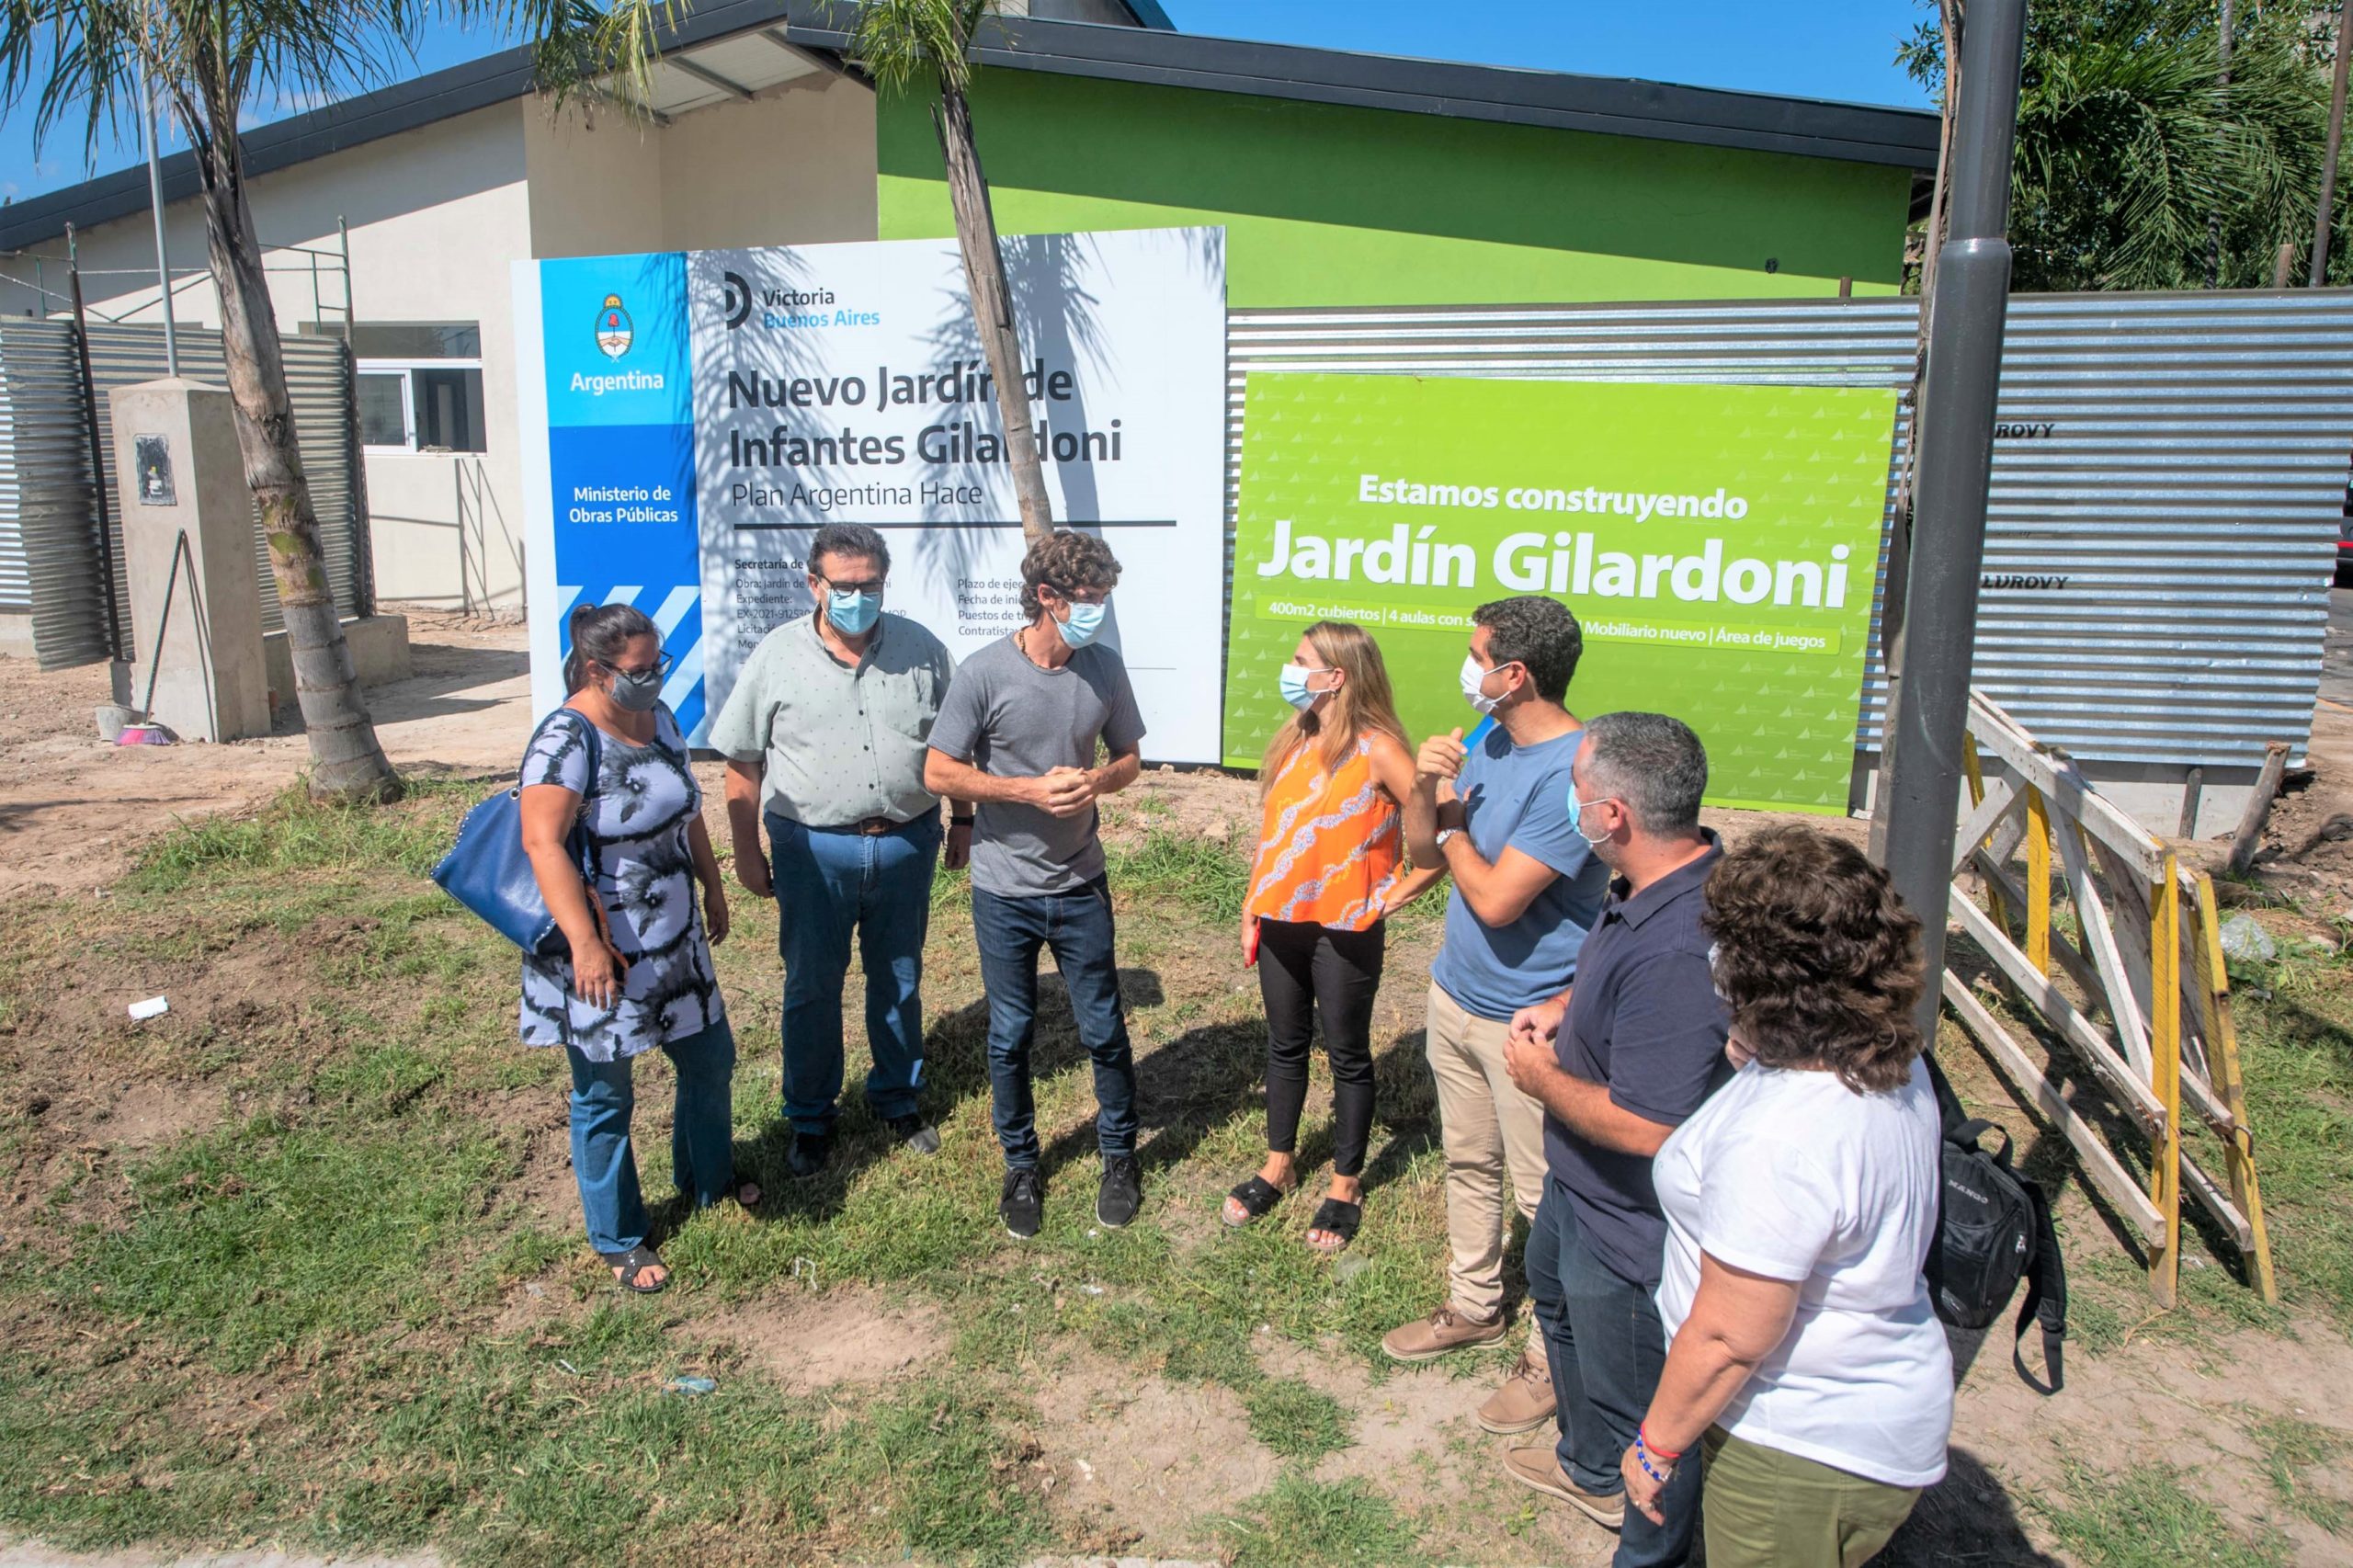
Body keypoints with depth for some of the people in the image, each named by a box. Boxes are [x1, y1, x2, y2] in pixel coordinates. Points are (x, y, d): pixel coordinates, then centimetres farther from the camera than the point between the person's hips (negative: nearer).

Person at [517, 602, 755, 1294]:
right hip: (602, 954, -8)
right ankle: (617, 1240, 27)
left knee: (710, 1060, 20)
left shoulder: (659, 719, 4)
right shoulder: (568, 740, -21)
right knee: (605, 1096, 9)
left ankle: (708, 1179, 45)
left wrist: (712, 887, 21)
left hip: (675, 940, 8)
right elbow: (542, 844, -28)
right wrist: (586, 945, -33)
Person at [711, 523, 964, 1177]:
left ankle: (899, 1100, 35)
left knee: (899, 980, 15)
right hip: (814, 850, -1)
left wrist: (963, 818, 10)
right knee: (812, 986, 9)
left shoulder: (922, 649, -1)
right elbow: (742, 764, -1)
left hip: (907, 843, 2)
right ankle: (810, 1117, 27)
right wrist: (747, 853, -2)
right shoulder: (776, 656, -6)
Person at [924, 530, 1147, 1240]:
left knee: (1104, 1029, 11)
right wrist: (1031, 789, -21)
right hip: (1004, 893, -2)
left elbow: (1129, 757, 7)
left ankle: (1119, 1155, 33)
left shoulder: (1104, 669, -5)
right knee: (1010, 1036, 12)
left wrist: (1096, 780, -16)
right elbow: (938, 772, -11)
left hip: (1080, 887, 2)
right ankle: (1021, 1166, 32)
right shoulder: (985, 674, -15)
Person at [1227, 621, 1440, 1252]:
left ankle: (1346, 1186, 25)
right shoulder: (1294, 741, 5)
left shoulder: (1377, 751, -17)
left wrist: (1396, 893, -13)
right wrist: (1253, 907, 11)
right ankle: (1278, 1165, 35)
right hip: (1282, 921, 6)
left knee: (1347, 1055, 10)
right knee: (1285, 1046, 18)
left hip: (1345, 931, -6)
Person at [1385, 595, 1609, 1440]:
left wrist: (1454, 834, -9)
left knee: (1542, 1194, 8)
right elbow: (1422, 849, 5)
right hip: (1456, 992, 9)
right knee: (1468, 1163, 23)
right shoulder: (1488, 740, 1)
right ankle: (1474, 1306, 43)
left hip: (1527, 1019, -9)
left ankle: (1554, 1354, 26)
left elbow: (1496, 899, -27)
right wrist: (1425, 787, -14)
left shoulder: (1574, 770, -26)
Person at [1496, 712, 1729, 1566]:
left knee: (1637, 1403, 13)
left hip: (1632, 1226, -11)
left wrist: (1542, 1077, -21)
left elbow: (1647, 1127, -37)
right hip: (1578, 1186, 11)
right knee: (1558, 1300, 35)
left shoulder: (1677, 951, -39)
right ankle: (1589, 1465, 61)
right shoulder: (1655, 884, -6)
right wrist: (1565, 1005, -2)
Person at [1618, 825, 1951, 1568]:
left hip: (1803, 1452, -9)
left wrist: (1655, 1446, -13)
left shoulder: (1776, 1141, -35)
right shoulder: (1895, 1066, -6)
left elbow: (1728, 1340, -26)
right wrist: (1752, 1056, 13)